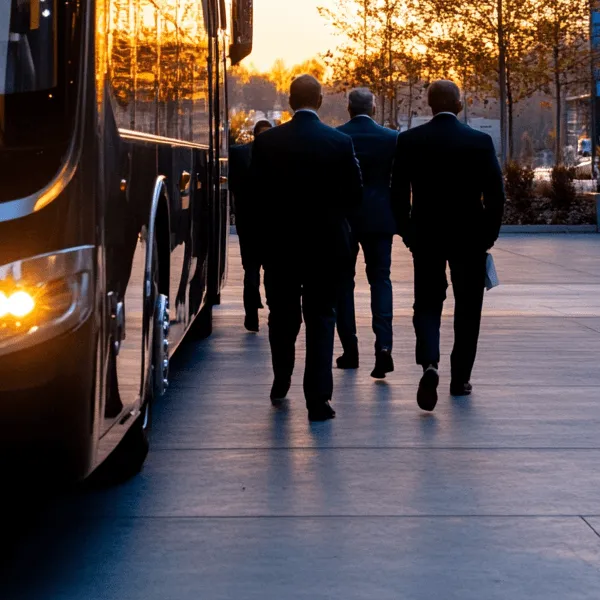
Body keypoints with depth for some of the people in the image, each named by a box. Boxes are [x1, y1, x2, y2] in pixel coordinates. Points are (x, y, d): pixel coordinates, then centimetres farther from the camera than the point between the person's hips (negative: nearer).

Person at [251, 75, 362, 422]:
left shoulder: (267, 142, -6)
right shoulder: (341, 143, -7)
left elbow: (257, 192, -3)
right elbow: (354, 195, -3)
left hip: (280, 244, 1)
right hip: (326, 244, -1)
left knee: (282, 316, 18)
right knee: (321, 319, 3)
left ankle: (281, 386, 30)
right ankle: (318, 400, -1)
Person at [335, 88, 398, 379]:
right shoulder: (391, 138, -1)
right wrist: (398, 216, 14)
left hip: (342, 218, 0)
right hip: (379, 219, 1)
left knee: (344, 282, 10)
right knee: (380, 280, 5)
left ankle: (350, 350, 11)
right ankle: (383, 345, -13)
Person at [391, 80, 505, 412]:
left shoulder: (409, 141, -3)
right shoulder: (480, 141, -6)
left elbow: (398, 193, -2)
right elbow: (495, 194, -7)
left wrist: (407, 233, 9)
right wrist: (489, 236, 5)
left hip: (426, 236, 1)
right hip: (469, 237, -1)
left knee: (427, 304, 8)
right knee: (467, 309, 12)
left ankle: (429, 363, -17)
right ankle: (460, 378, 17)